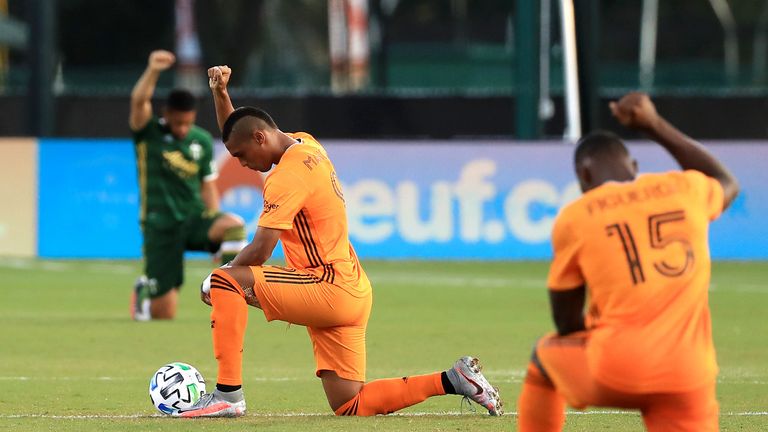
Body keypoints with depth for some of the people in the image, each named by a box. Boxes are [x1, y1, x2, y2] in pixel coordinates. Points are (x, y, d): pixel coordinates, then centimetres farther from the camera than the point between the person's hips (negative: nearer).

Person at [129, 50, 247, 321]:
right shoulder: (148, 133, -3)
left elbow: (208, 187, 12)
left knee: (234, 225, -33)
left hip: (194, 218, 3)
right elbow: (138, 101, -23)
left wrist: (215, 232, 1)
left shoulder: (202, 141, 7)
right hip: (160, 225, -3)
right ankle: (143, 290, 33)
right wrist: (153, 71, -40)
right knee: (164, 314, -4)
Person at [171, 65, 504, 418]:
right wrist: (220, 93, 16)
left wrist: (214, 282, -5)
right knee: (349, 407, 9)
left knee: (224, 282, -16)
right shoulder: (306, 146, 12)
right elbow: (235, 134, 30)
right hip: (352, 293, 10)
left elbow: (259, 252, -20)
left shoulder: (288, 174, -15)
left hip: (331, 290, -10)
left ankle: (228, 394, -20)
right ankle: (453, 380, 7)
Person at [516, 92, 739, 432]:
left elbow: (566, 323, 8)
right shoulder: (684, 189, 10)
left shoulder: (575, 217, 3)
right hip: (687, 378, 2)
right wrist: (655, 126, 37)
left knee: (544, 356, 30)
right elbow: (728, 184, 37)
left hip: (613, 374, -2)